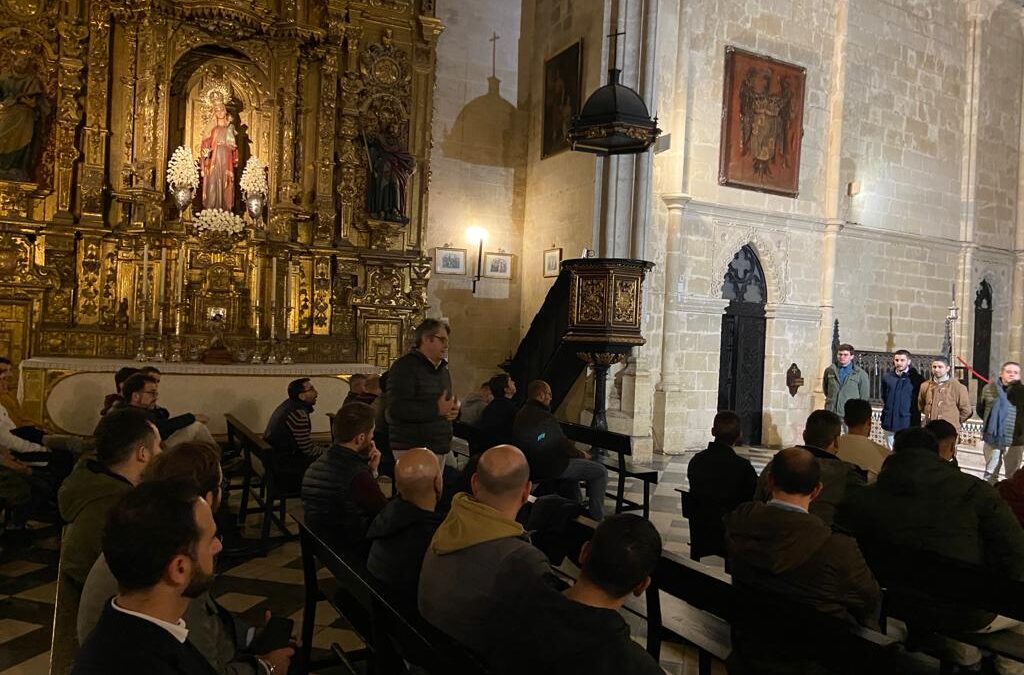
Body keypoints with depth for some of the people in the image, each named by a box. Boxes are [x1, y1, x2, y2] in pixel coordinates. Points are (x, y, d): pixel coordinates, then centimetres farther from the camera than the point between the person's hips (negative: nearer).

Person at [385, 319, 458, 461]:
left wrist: (453, 410, 6)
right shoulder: (405, 367, -9)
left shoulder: (443, 369, 19)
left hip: (439, 448, 8)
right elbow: (397, 409, -20)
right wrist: (436, 409, -22)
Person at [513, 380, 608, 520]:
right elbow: (563, 445, -16)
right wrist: (581, 454, 4)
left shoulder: (519, 415, 4)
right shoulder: (546, 418, -23)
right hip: (550, 468, -9)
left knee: (573, 462, 36)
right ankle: (596, 518, 2)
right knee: (601, 471, -2)